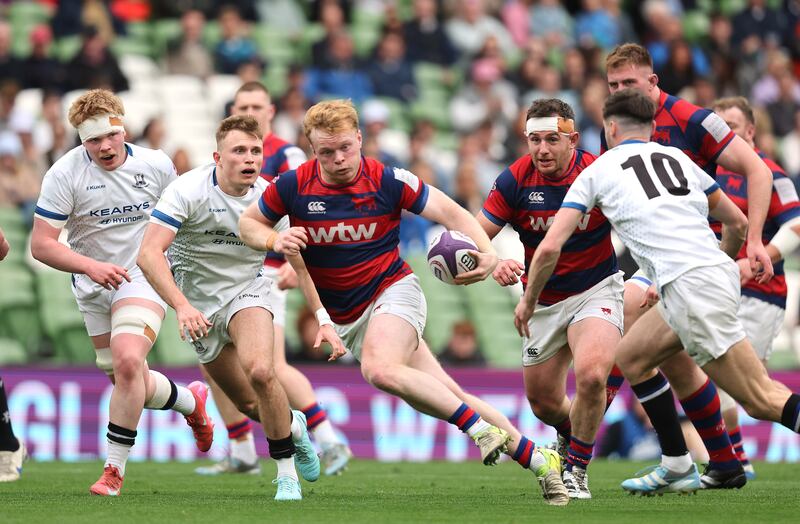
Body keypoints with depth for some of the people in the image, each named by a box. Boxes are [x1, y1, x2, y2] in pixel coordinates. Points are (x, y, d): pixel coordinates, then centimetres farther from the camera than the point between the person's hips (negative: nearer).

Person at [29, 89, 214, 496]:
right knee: (128, 382, 9)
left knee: (127, 362, -24)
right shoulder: (64, 175, -14)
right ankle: (192, 401, 42)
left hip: (144, 276, -2)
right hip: (92, 288, 2)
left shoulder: (156, 166, -8)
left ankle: (114, 469, -14)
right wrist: (90, 266, -29)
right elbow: (41, 244, -16)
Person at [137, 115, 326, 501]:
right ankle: (292, 426, 41)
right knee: (250, 405, 5)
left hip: (248, 292, 0)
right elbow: (149, 253, -28)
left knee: (260, 371, -29)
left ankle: (287, 471, -14)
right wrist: (182, 307, -40)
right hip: (199, 305, 0)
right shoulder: (187, 191, -22)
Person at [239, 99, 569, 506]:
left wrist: (487, 253, -23)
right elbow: (248, 223, 8)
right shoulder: (294, 186, -7)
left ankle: (480, 428, -25)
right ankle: (537, 459, 2)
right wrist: (275, 240, -15)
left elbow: (449, 212, -6)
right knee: (445, 395, -3)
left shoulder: (387, 181, -12)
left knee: (380, 369, -35)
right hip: (340, 315, 3)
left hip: (391, 291, -3)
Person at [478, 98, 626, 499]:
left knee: (591, 375, -30)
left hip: (596, 290, -3)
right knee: (543, 402, 12)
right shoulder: (515, 180, -14)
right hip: (543, 299, 3)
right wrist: (493, 264, -32)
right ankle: (571, 436, 50)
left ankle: (577, 469, -7)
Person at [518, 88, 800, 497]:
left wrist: (528, 300, 22)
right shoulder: (679, 159, 23)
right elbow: (738, 223, 26)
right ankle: (677, 468, 23)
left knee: (762, 399, -8)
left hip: (689, 286, -7)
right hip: (721, 275, 7)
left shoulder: (598, 170, 9)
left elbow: (549, 248, 6)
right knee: (631, 356, 23)